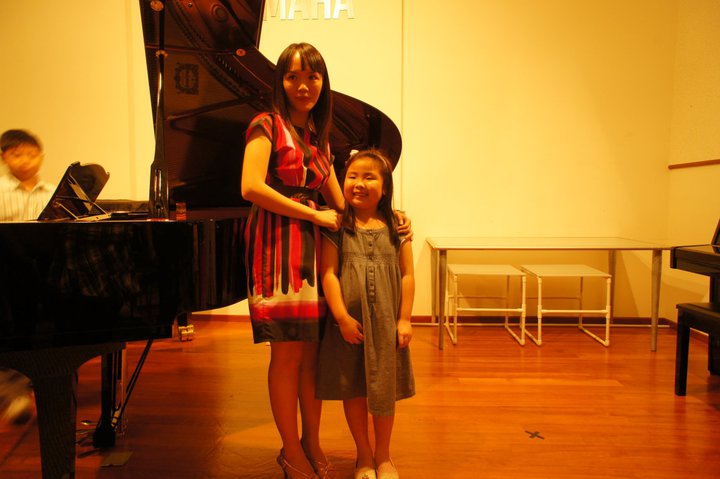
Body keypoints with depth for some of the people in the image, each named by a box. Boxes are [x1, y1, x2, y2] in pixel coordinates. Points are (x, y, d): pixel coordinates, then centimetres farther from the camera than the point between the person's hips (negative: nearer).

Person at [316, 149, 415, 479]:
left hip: (386, 323, 1)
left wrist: (404, 320, -5)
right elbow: (328, 273, -8)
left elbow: (407, 275, 0)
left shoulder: (396, 227, 1)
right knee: (352, 390, 11)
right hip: (349, 323, -1)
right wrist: (342, 318, -15)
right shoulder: (337, 228, -3)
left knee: (384, 391, 12)